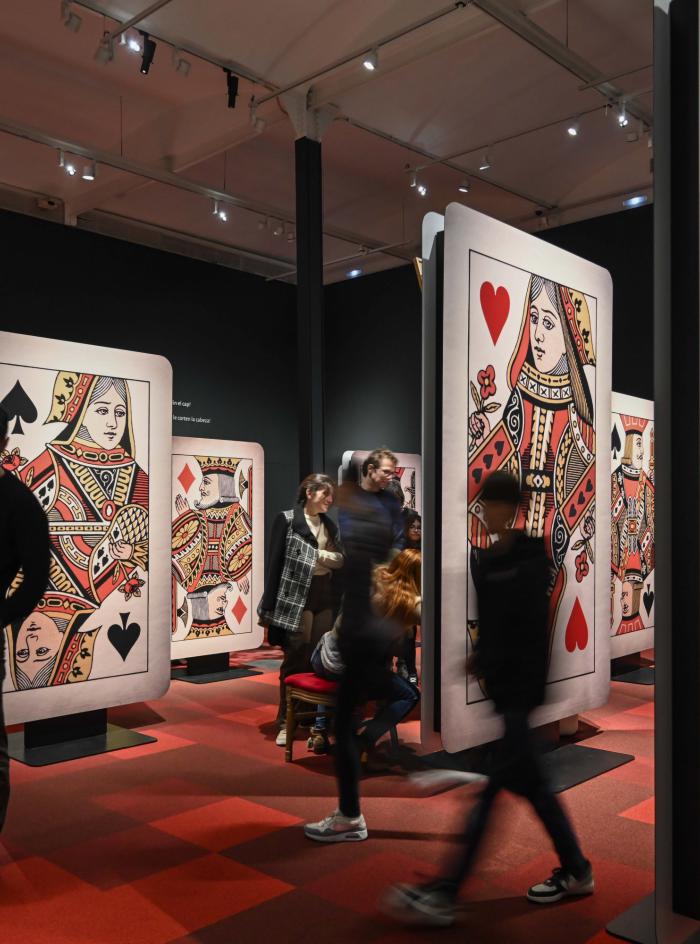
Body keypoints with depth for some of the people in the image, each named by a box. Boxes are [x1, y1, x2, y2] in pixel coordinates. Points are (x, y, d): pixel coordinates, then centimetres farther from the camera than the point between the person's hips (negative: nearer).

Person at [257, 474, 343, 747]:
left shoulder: (330, 524, 14)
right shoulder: (287, 519, -4)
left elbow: (340, 560, 15)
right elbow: (275, 561, -8)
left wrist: (324, 555, -7)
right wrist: (269, 606, -12)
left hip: (324, 594, 6)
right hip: (296, 595, -5)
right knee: (296, 659, -4)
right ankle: (286, 722, 6)